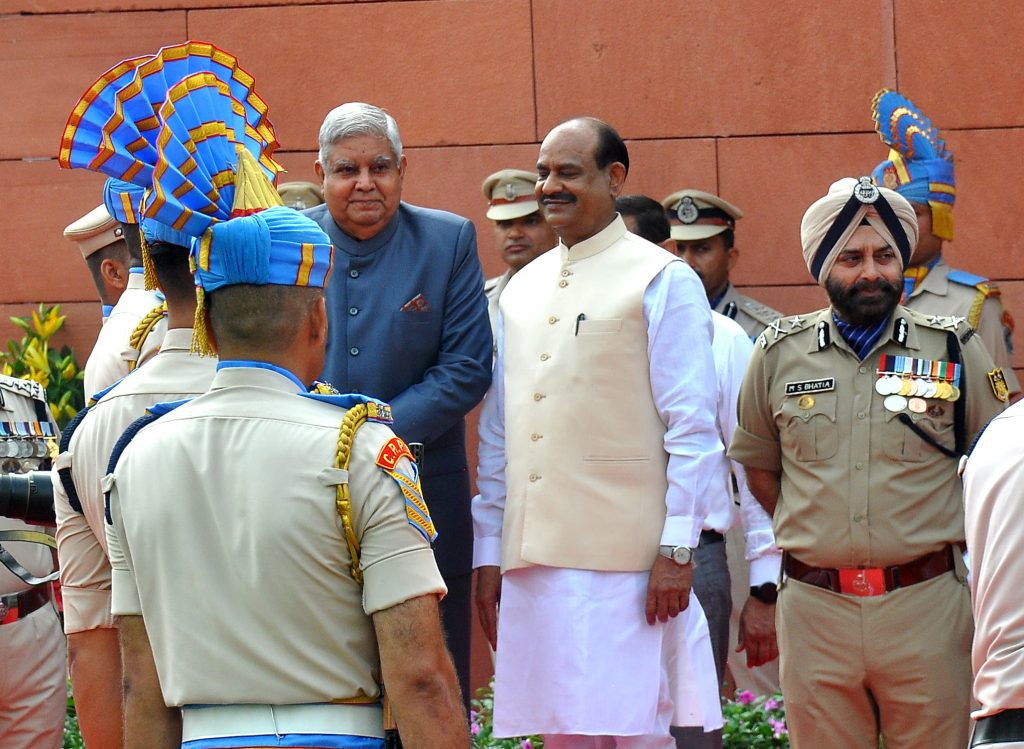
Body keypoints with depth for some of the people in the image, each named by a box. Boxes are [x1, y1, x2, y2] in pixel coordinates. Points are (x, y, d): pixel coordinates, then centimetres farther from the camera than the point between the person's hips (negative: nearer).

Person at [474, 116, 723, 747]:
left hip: (629, 565, -5)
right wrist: (488, 552, 14)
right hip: (535, 561, 5)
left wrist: (677, 548, -12)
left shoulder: (662, 281, -1)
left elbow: (692, 429, -5)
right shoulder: (522, 290, 17)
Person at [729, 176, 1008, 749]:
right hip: (815, 606, 1)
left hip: (926, 601, -1)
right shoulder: (780, 353, 6)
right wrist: (813, 537, 10)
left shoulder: (955, 348, 3)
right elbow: (758, 464, 17)